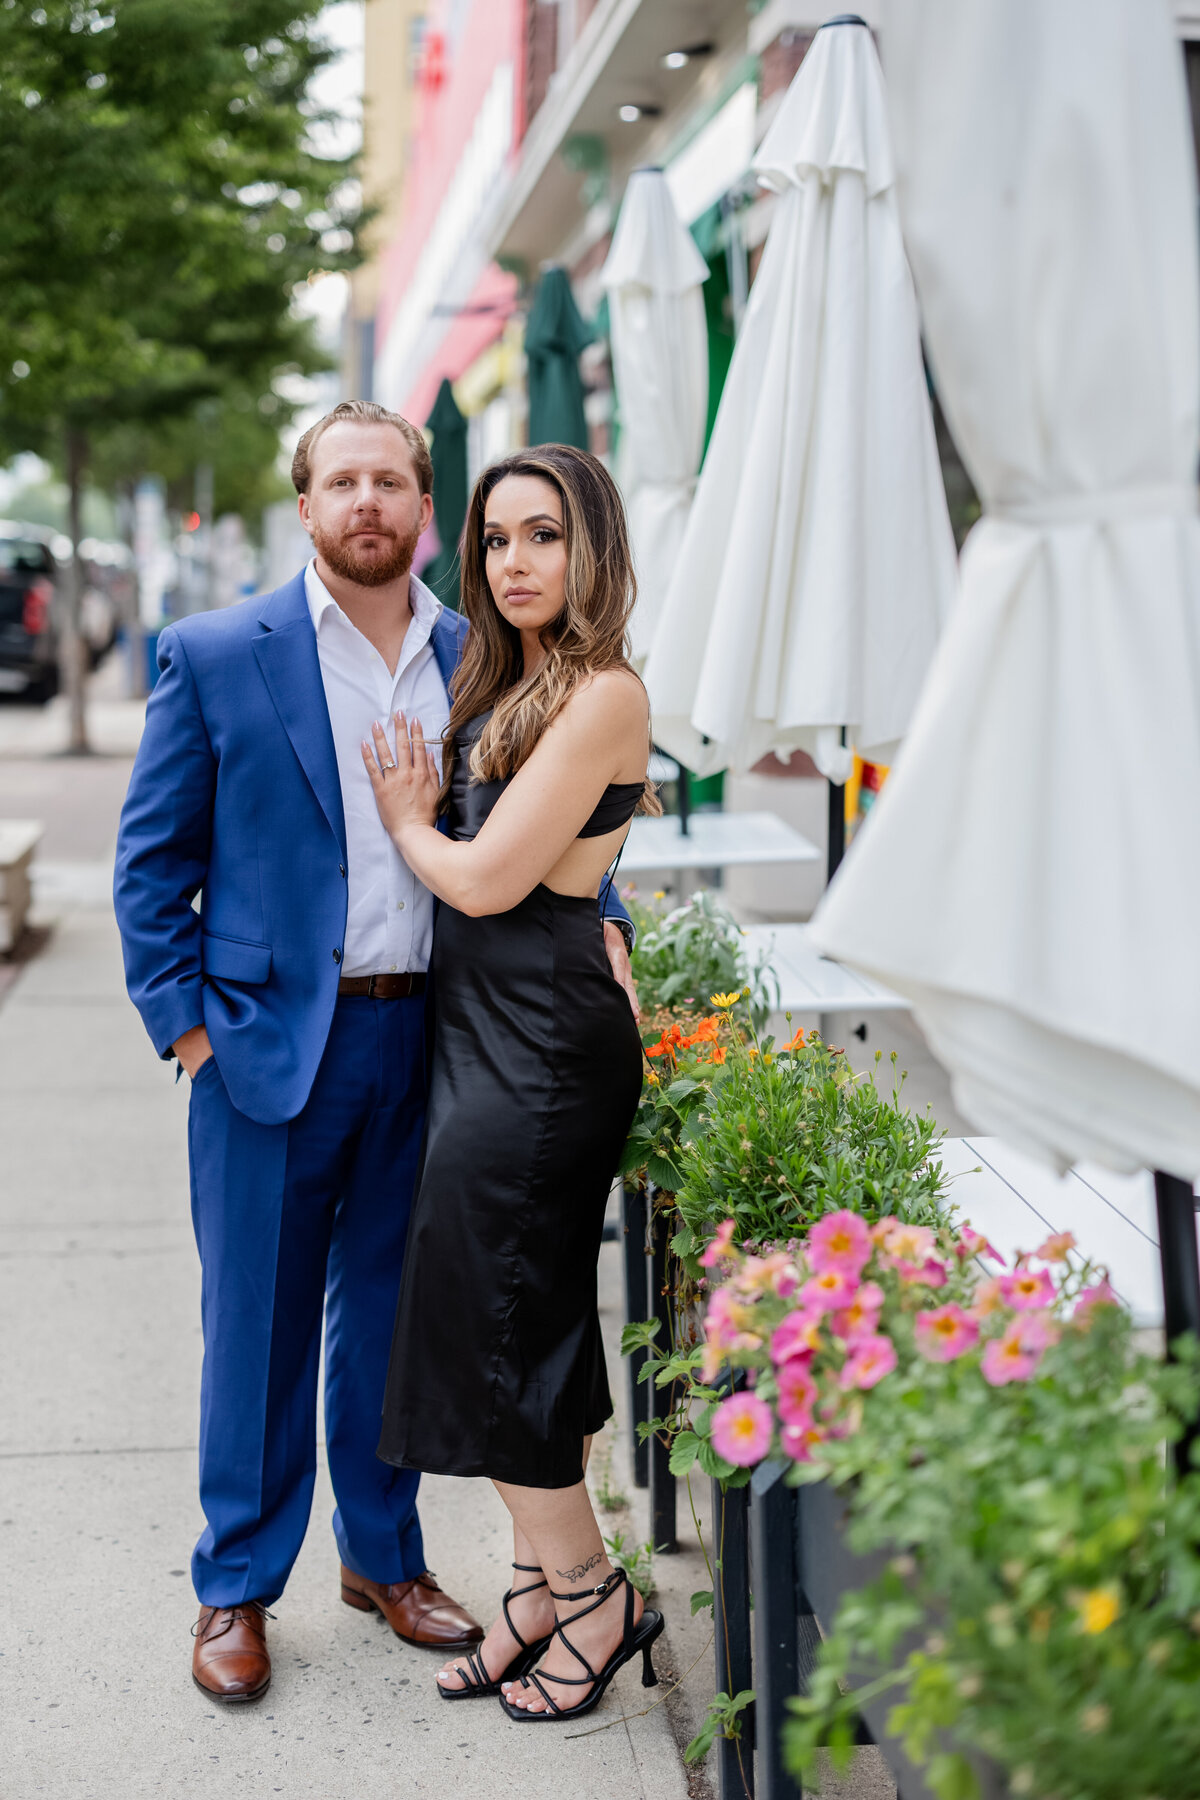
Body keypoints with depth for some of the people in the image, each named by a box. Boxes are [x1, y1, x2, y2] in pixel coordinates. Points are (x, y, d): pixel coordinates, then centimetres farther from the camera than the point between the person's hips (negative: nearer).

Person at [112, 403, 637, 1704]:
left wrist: (599, 919, -4)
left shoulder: (477, 660, 6)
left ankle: (383, 1553, 33)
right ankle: (235, 1588, 23)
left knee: (387, 1311, 15)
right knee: (257, 1323, 7)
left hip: (427, 1044, 3)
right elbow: (149, 860, 0)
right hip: (266, 1043, -3)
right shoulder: (215, 655, -3)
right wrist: (186, 1022, -6)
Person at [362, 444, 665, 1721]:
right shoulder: (503, 687, 15)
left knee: (495, 1322, -2)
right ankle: (541, 1587, 26)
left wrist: (408, 823, 0)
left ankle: (592, 1596, 14)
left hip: (543, 1042, -9)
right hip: (481, 1033, 9)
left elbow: (487, 879, -17)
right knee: (498, 1325, 13)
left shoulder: (602, 695, -15)